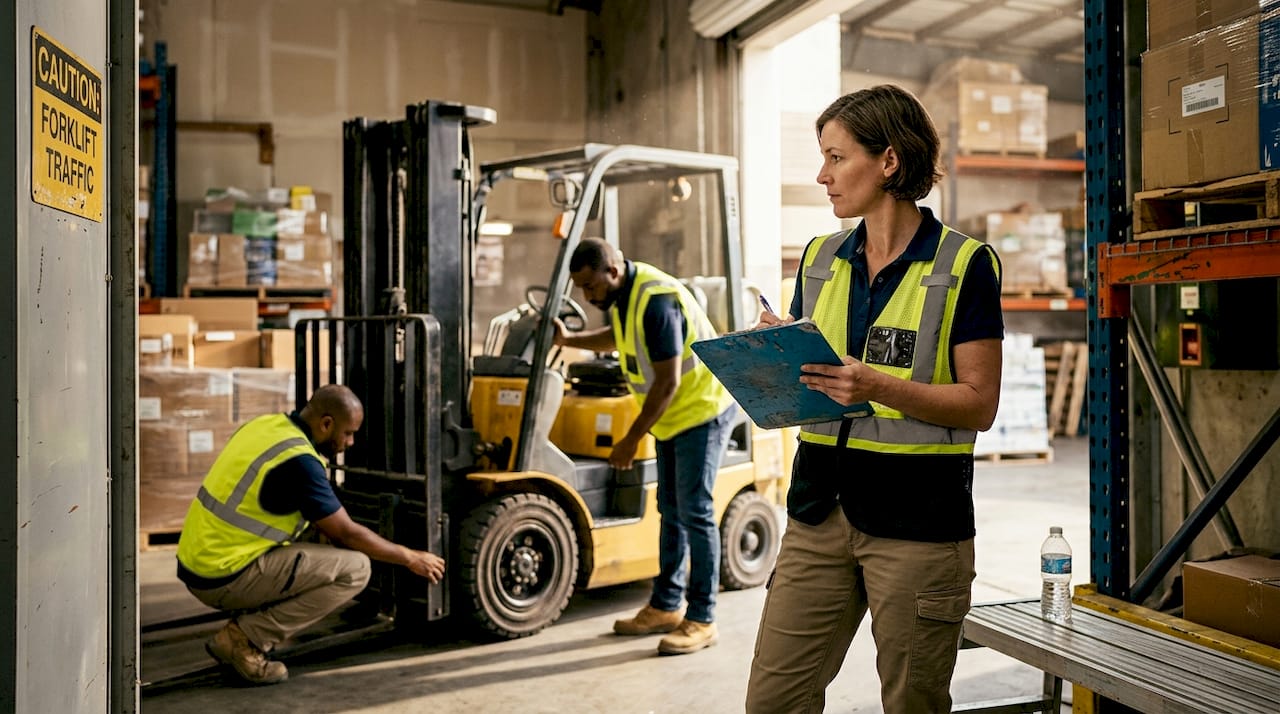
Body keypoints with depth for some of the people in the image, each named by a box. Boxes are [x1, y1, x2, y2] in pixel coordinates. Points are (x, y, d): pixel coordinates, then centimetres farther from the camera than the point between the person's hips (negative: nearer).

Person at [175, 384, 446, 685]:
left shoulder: (266, 423, 6)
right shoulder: (299, 460, -19)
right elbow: (346, 534, -12)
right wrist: (411, 558, -1)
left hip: (198, 562, 9)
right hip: (224, 578, -9)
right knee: (354, 568, -12)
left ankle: (242, 633, 12)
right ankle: (245, 638, -6)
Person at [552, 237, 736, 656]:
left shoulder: (656, 301, -27)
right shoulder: (624, 295, 3)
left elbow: (667, 383, -26)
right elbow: (618, 339, 25)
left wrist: (631, 440, -21)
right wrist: (568, 340, 10)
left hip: (702, 410, -10)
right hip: (673, 416, 10)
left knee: (694, 512, -8)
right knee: (671, 512, 13)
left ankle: (702, 620, -1)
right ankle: (665, 606, 21)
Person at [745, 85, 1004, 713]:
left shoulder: (964, 265, -6)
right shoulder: (821, 259, 10)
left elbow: (979, 403, -9)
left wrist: (882, 388, -23)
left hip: (917, 517, -5)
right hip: (820, 506, 5)